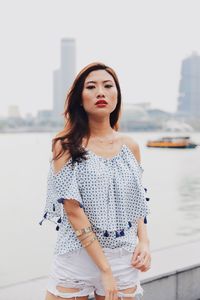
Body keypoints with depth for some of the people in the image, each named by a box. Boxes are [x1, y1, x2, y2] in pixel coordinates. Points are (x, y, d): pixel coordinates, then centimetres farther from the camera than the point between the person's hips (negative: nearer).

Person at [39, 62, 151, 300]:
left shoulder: (130, 146, 5)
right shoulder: (66, 146, -7)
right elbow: (73, 210, -13)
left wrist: (144, 241, -2)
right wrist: (105, 269, -15)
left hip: (124, 261, 3)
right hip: (76, 258, -3)